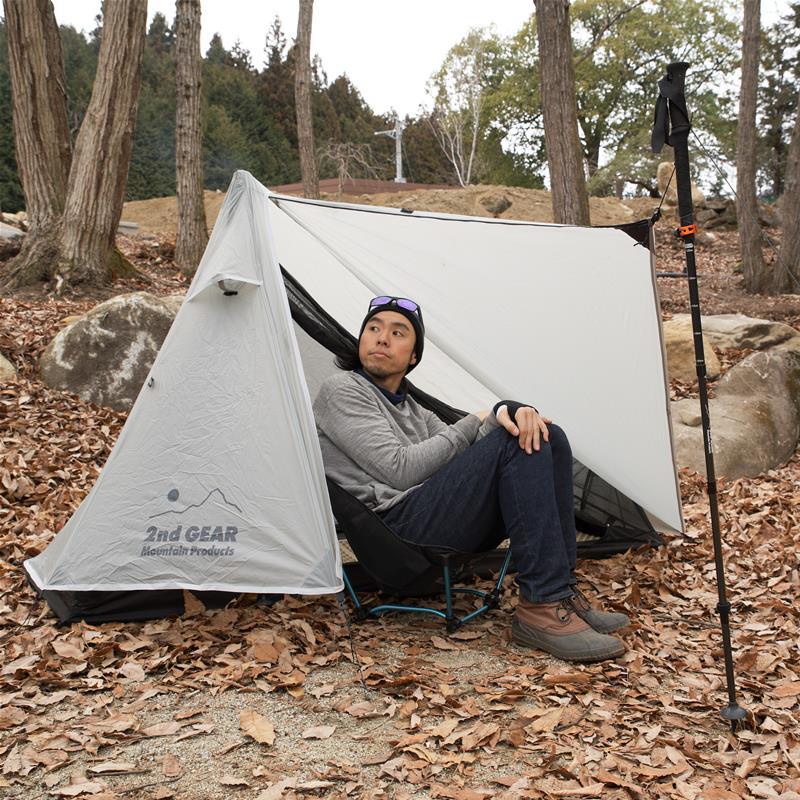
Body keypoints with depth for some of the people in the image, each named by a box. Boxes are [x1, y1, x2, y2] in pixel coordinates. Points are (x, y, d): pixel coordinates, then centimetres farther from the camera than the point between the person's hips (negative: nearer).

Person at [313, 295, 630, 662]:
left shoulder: (410, 408, 27)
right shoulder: (341, 391, 2)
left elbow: (460, 451, 12)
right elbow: (400, 470, -10)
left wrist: (506, 411, -10)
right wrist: (474, 422, -1)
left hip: (437, 520, 8)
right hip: (400, 527, -8)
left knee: (548, 439, -6)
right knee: (516, 444, -21)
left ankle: (561, 594, -7)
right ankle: (540, 607, -24)